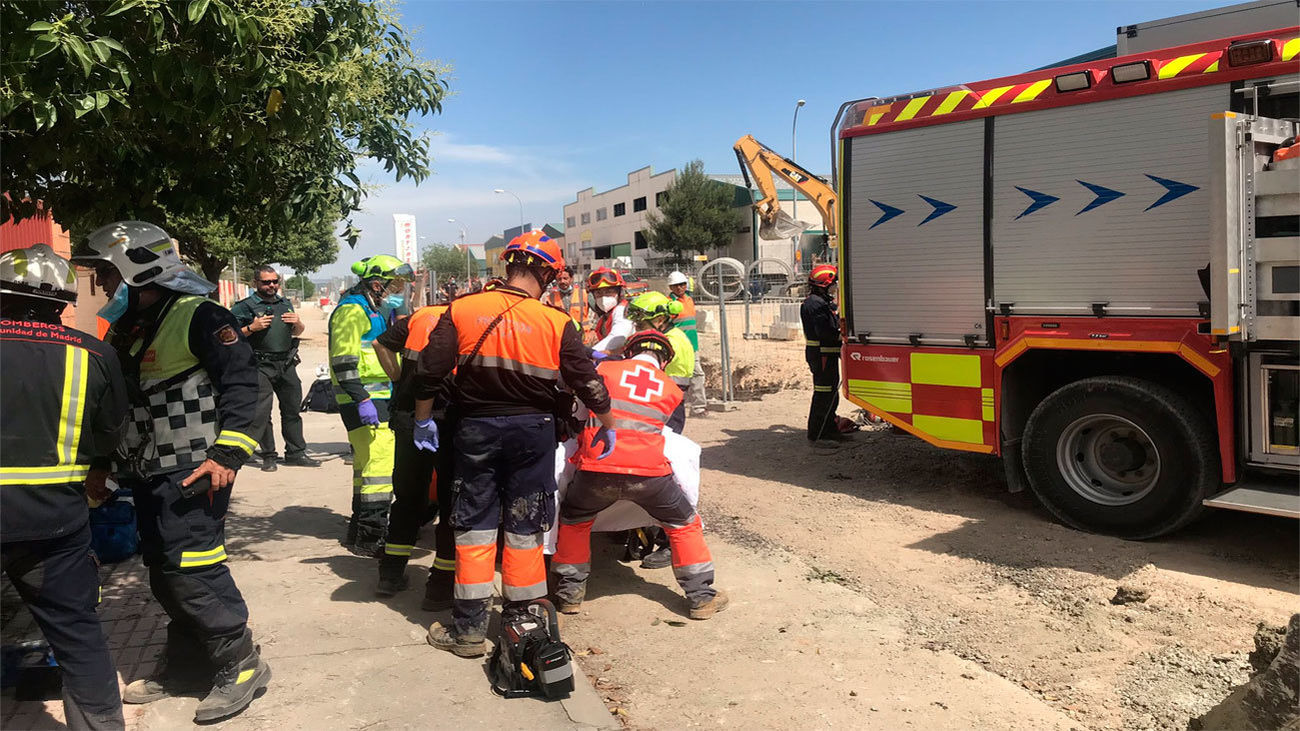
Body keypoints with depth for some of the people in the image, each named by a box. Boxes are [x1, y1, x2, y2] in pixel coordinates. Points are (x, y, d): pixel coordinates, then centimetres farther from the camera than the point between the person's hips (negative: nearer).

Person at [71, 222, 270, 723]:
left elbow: (240, 381, -20)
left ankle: (241, 665, 6)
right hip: (149, 476, 9)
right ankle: (186, 665, 30)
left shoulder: (197, 316, -13)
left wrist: (228, 452, -25)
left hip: (193, 473, -9)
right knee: (164, 574, 15)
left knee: (192, 569, -9)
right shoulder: (124, 330, 16)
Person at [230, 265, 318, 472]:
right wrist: (252, 328, -17)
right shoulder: (244, 307, -2)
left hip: (287, 364, 5)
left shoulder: (285, 304, 16)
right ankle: (268, 456, 6)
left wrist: (298, 323, 5)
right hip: (260, 367, -5)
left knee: (292, 410, 9)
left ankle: (296, 453, 18)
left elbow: (297, 332, 27)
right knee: (262, 414, -5)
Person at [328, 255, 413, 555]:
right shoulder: (352, 310, -12)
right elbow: (343, 361, -20)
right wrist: (362, 400, -25)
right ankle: (369, 536, -10)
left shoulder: (377, 310, 20)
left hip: (380, 397, 11)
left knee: (368, 464, 17)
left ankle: (360, 530, 28)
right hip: (365, 399, -11)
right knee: (381, 462, -15)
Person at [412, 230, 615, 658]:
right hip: (533, 430, -1)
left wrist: (423, 419, 10)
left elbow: (429, 371, -4)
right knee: (524, 527, 11)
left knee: (474, 526, 10)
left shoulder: (461, 311, -5)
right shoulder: (556, 323, -7)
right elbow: (587, 382, -4)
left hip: (476, 429, 1)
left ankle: (468, 629, 15)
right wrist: (608, 426, 11)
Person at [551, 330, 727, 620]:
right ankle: (702, 596, 25)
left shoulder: (604, 369, 12)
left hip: (597, 468, 0)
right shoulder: (672, 389, 15)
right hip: (649, 473, 0)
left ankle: (570, 594, 29)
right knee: (685, 525, 22)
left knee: (572, 522, 26)